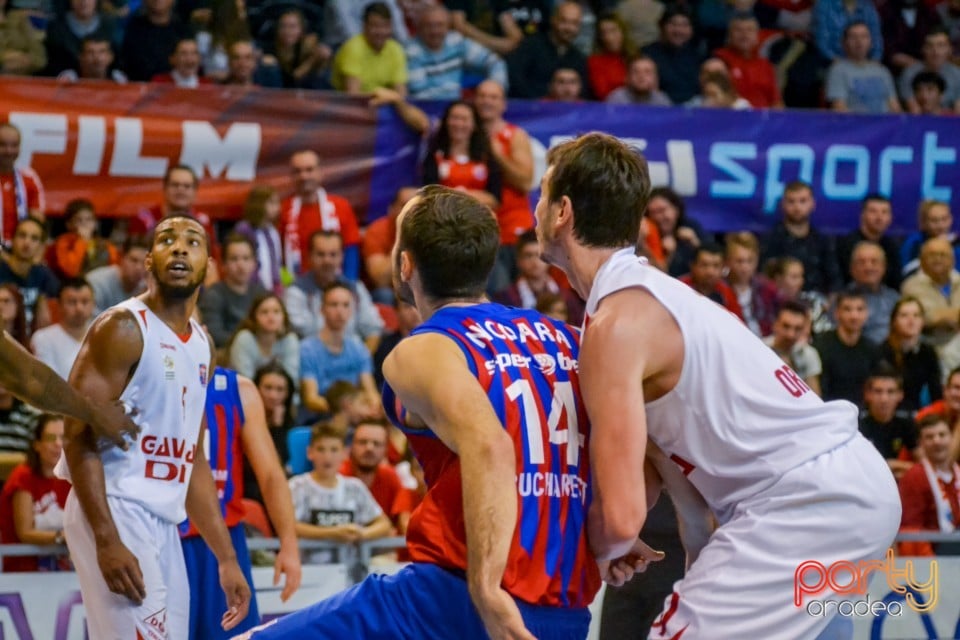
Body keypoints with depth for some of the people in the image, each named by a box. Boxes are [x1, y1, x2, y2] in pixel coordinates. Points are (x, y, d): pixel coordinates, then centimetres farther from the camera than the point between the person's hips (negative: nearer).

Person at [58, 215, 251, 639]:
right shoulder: (122, 328, -9)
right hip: (114, 512, -9)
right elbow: (79, 436, -15)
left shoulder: (201, 345, 17)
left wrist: (227, 558, 18)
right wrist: (107, 540, -24)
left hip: (164, 522, 9)